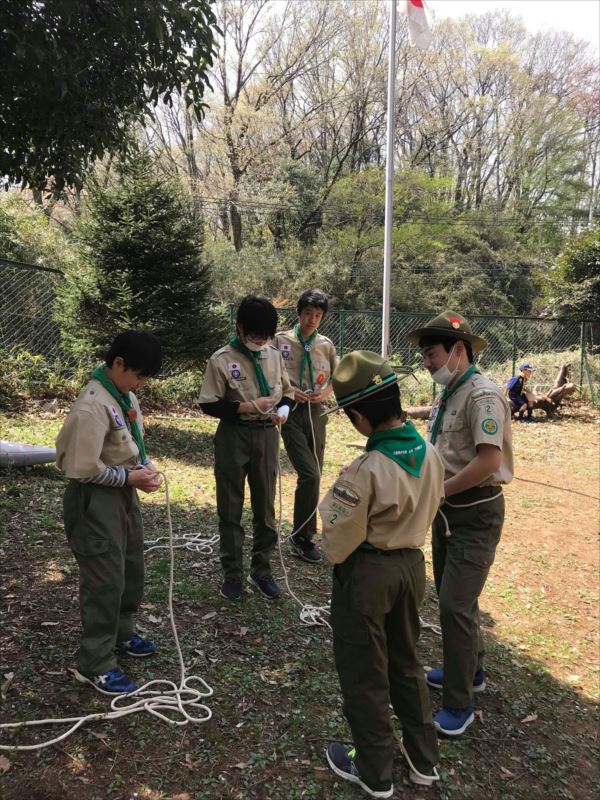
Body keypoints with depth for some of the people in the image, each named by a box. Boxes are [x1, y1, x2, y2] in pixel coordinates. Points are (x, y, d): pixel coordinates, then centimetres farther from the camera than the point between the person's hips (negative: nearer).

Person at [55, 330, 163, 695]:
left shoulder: (126, 397, 4)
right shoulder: (92, 406, -24)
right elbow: (83, 468, -25)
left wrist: (146, 466, -2)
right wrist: (130, 477, -18)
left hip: (124, 495, 9)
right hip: (96, 501, -9)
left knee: (132, 570, 21)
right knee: (105, 581, 0)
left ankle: (122, 634, 43)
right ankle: (96, 665, 16)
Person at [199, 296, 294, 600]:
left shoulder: (274, 355, 2)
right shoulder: (221, 359, -12)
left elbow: (287, 392, 14)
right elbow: (209, 404, -12)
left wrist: (284, 409, -9)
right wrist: (249, 407, -20)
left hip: (267, 436, 4)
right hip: (233, 438, -4)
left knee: (265, 507, 11)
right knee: (230, 508, 7)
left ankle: (261, 571, 26)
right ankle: (232, 573, 22)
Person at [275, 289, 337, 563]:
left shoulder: (326, 345, 5)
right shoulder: (281, 341, -5)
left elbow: (336, 377, 16)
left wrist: (326, 392, -3)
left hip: (316, 412, 4)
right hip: (291, 412, -4)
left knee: (313, 475, 11)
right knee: (310, 474, -15)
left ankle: (305, 533, 28)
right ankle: (302, 536, 2)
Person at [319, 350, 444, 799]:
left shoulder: (365, 471, -29)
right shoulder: (431, 454, -8)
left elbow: (339, 543, -20)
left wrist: (330, 505, -1)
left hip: (365, 574, -6)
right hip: (412, 565, 7)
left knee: (364, 676, 15)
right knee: (406, 663, 26)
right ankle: (424, 761, 41)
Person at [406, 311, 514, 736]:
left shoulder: (482, 395, -21)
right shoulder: (447, 394, 9)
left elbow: (489, 462, -27)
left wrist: (435, 490, -20)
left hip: (476, 515, -9)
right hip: (447, 510, 10)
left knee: (456, 605, -5)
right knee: (450, 595, 20)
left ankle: (460, 703, 11)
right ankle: (469, 669, 41)